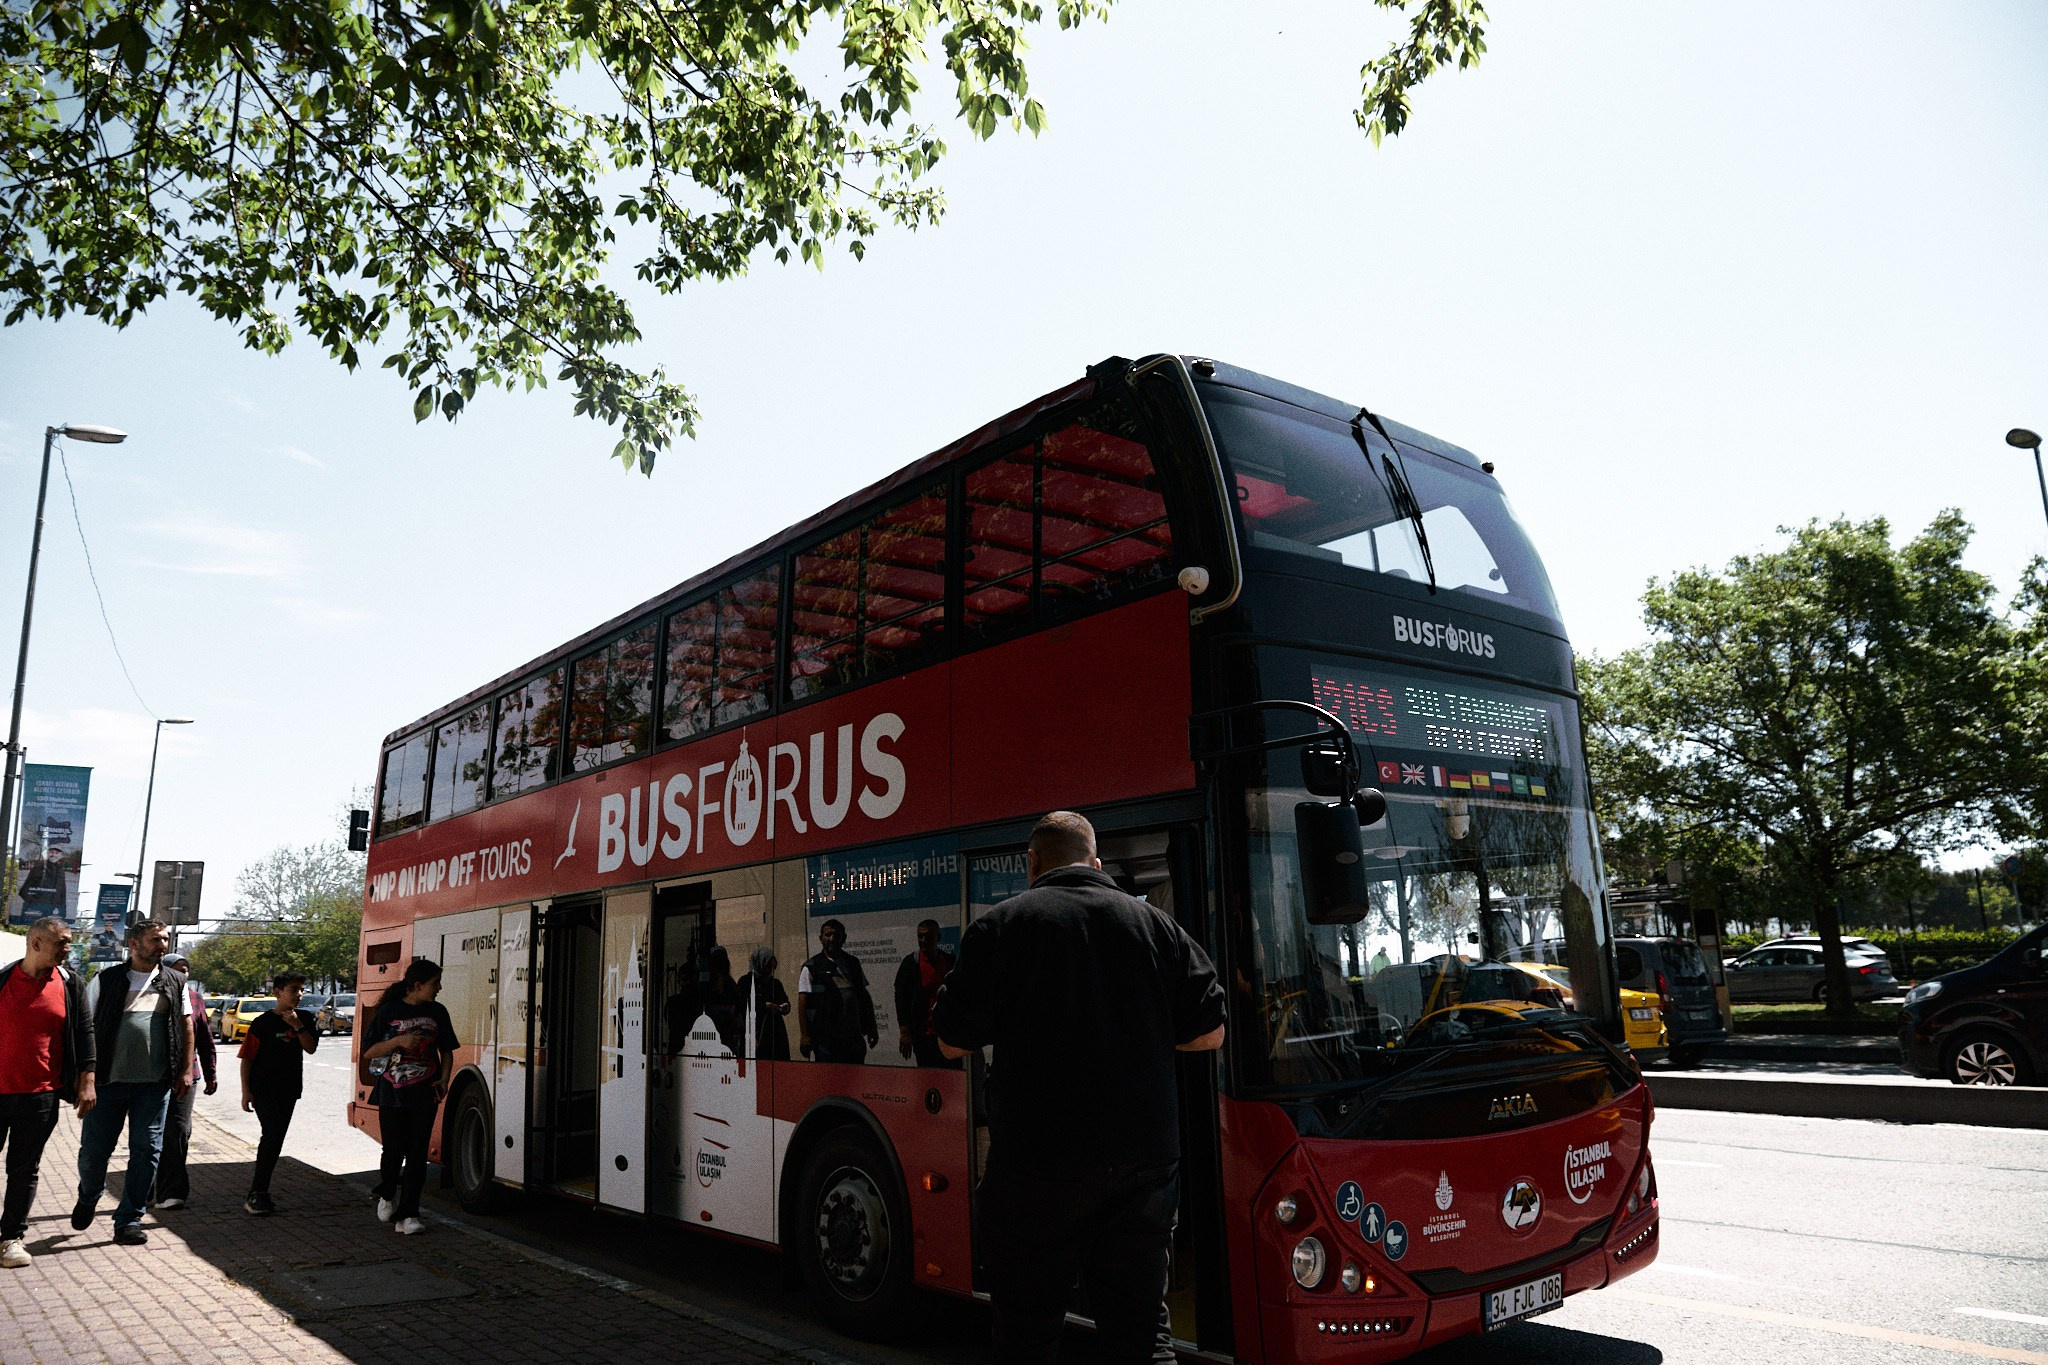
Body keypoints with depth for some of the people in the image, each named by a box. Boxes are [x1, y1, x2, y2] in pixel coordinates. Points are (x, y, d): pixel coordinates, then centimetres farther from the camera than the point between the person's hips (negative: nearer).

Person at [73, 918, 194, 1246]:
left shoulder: (174, 982, 9)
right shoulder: (107, 980, 2)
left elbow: (187, 1027, 11)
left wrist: (186, 1070, 4)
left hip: (154, 1083, 1)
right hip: (108, 1080, -1)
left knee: (146, 1151, 1)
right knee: (94, 1149, 6)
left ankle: (129, 1220, 11)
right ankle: (88, 1198, 37)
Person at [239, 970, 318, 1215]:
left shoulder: (304, 1018, 6)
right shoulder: (262, 1023, -8)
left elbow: (310, 1048, -3)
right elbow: (246, 1057, -6)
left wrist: (298, 1026, -16)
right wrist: (245, 1091, -10)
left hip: (289, 1090, 5)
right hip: (263, 1090, -5)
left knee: (273, 1140, 11)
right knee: (273, 1136, -17)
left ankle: (258, 1192, 21)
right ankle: (256, 1194, -14)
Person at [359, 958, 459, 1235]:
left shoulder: (437, 1012, 6)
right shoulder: (389, 1010, -3)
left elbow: (446, 1051, 14)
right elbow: (369, 1053, -3)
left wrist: (444, 1079, -2)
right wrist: (400, 1040, -18)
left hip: (425, 1095, 2)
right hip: (392, 1095, -2)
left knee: (417, 1153, -1)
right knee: (394, 1151, 5)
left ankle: (407, 1214, 5)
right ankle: (387, 1194, 35)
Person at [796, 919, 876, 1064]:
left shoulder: (853, 964, 13)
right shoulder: (811, 968, 0)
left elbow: (864, 997, 17)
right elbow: (803, 1002, -4)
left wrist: (871, 1029, 14)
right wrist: (804, 1035, -11)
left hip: (854, 1036, 4)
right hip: (826, 1039, -4)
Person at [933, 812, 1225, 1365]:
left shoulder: (1000, 925, -3)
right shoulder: (1155, 924, 5)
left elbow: (952, 1043, -2)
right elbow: (1208, 1034, 7)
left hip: (1037, 1160, -3)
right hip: (1145, 1156, 3)